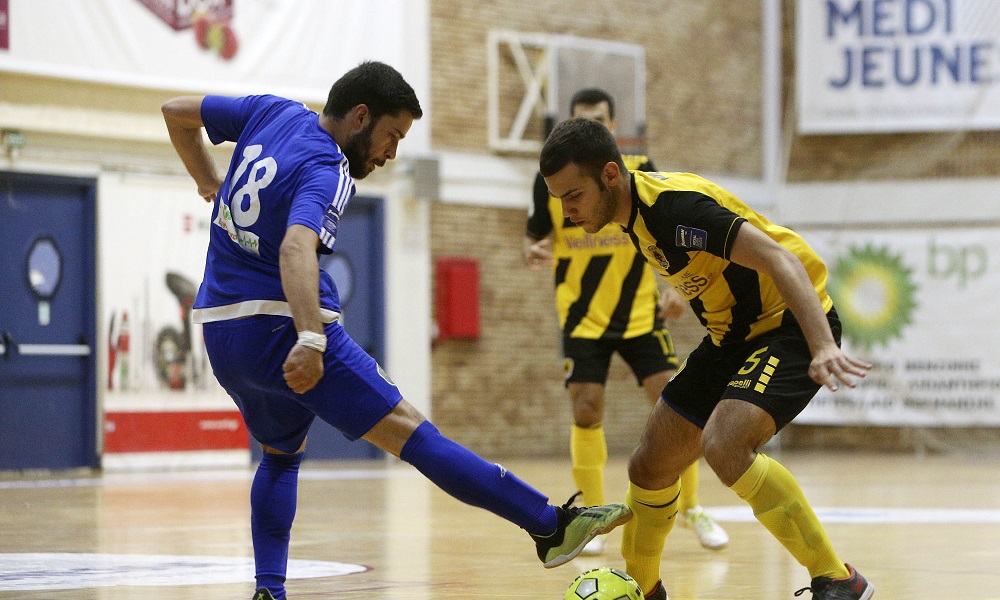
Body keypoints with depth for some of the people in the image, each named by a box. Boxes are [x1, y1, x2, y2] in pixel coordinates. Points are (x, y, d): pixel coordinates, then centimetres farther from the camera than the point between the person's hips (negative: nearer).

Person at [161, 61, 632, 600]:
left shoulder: (271, 112, 10)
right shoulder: (326, 173, -13)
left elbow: (176, 111, 21)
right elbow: (296, 247, -32)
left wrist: (211, 185, 30)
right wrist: (310, 340, -44)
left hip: (219, 331, 8)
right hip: (279, 327, -8)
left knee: (282, 452, 27)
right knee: (409, 431, -11)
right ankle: (552, 526, -12)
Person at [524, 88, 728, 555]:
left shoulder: (640, 171, -2)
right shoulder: (552, 179, -2)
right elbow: (535, 237, 5)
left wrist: (674, 287, -9)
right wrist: (533, 253, -19)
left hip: (640, 315, 0)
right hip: (582, 319, 0)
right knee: (586, 416, -6)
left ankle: (690, 508, 10)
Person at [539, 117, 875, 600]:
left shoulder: (674, 207, -27)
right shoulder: (635, 207, 1)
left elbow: (779, 258, -33)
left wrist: (823, 347, -43)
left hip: (791, 325, -9)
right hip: (733, 336, 9)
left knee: (723, 446, -32)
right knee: (649, 467, 9)